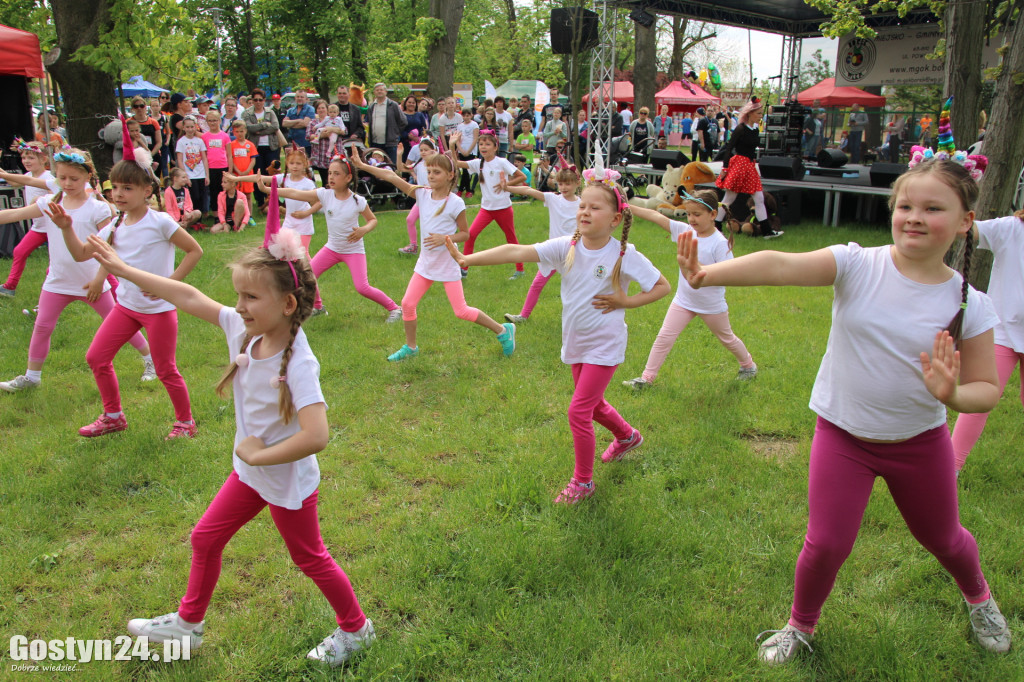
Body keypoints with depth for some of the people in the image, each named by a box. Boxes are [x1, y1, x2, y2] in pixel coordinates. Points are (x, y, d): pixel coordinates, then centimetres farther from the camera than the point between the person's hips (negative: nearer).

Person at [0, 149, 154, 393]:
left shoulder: (97, 208, -10)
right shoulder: (49, 203, 3)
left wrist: (99, 279, -15)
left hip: (91, 281, -4)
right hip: (58, 281, 4)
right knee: (42, 327, 7)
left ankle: (151, 359, 20)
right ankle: (31, 376, 21)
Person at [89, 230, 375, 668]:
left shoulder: (297, 364, -33)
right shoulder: (245, 330, -11)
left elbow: (316, 436, -41)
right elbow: (189, 297, -2)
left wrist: (259, 454, -27)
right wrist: (123, 270, 3)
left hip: (288, 481, -7)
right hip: (250, 472, 8)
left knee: (310, 559, 12)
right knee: (206, 537, 21)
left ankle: (355, 629, 36)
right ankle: (188, 623, 45)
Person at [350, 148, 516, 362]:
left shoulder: (455, 203, -13)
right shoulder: (422, 194, -2)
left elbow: (465, 233, -6)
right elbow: (391, 176, -7)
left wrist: (445, 238, -23)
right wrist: (363, 166, -11)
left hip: (448, 265, -5)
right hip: (426, 262, 5)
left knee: (461, 311, -3)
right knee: (408, 304, 3)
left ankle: (503, 330, 16)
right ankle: (410, 347, 24)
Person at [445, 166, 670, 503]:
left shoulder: (625, 256, -18)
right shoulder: (566, 247, -10)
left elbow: (662, 286, -7)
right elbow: (519, 251, -22)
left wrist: (625, 301, -18)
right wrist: (469, 258, -31)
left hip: (605, 346, -5)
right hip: (576, 344, 5)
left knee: (578, 410, -8)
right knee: (593, 404, 24)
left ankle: (583, 481, 13)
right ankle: (627, 436, 55)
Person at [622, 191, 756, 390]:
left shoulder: (720, 243, -20)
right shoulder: (686, 231, -8)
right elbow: (655, 216, -14)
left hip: (711, 305, -3)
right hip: (683, 300, 4)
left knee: (727, 338, 19)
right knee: (664, 338, -1)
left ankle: (748, 365, 45)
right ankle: (647, 377, 8)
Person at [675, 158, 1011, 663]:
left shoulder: (969, 304, -12)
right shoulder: (858, 265, -18)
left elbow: (987, 388, -4)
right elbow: (782, 266, -34)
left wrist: (951, 395, -28)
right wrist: (706, 275, -50)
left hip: (921, 442, 2)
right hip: (843, 436, -1)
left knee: (941, 538, 23)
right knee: (826, 545, 0)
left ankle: (978, 597, 59)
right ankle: (800, 625, 31)